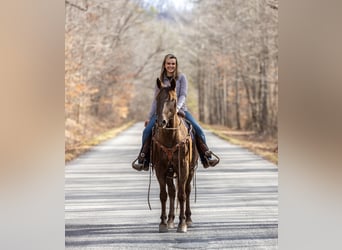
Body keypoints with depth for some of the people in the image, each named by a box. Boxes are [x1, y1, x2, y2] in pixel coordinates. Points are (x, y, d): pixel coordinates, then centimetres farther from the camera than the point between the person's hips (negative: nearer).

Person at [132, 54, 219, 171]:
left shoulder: (181, 77, 2)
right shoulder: (160, 80, 9)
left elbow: (183, 95, -8)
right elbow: (156, 100, 12)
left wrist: (177, 107, -27)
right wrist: (149, 117, 8)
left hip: (180, 110, -1)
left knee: (198, 130, -20)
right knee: (147, 130, -20)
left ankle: (206, 158, -9)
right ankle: (144, 161, -13)